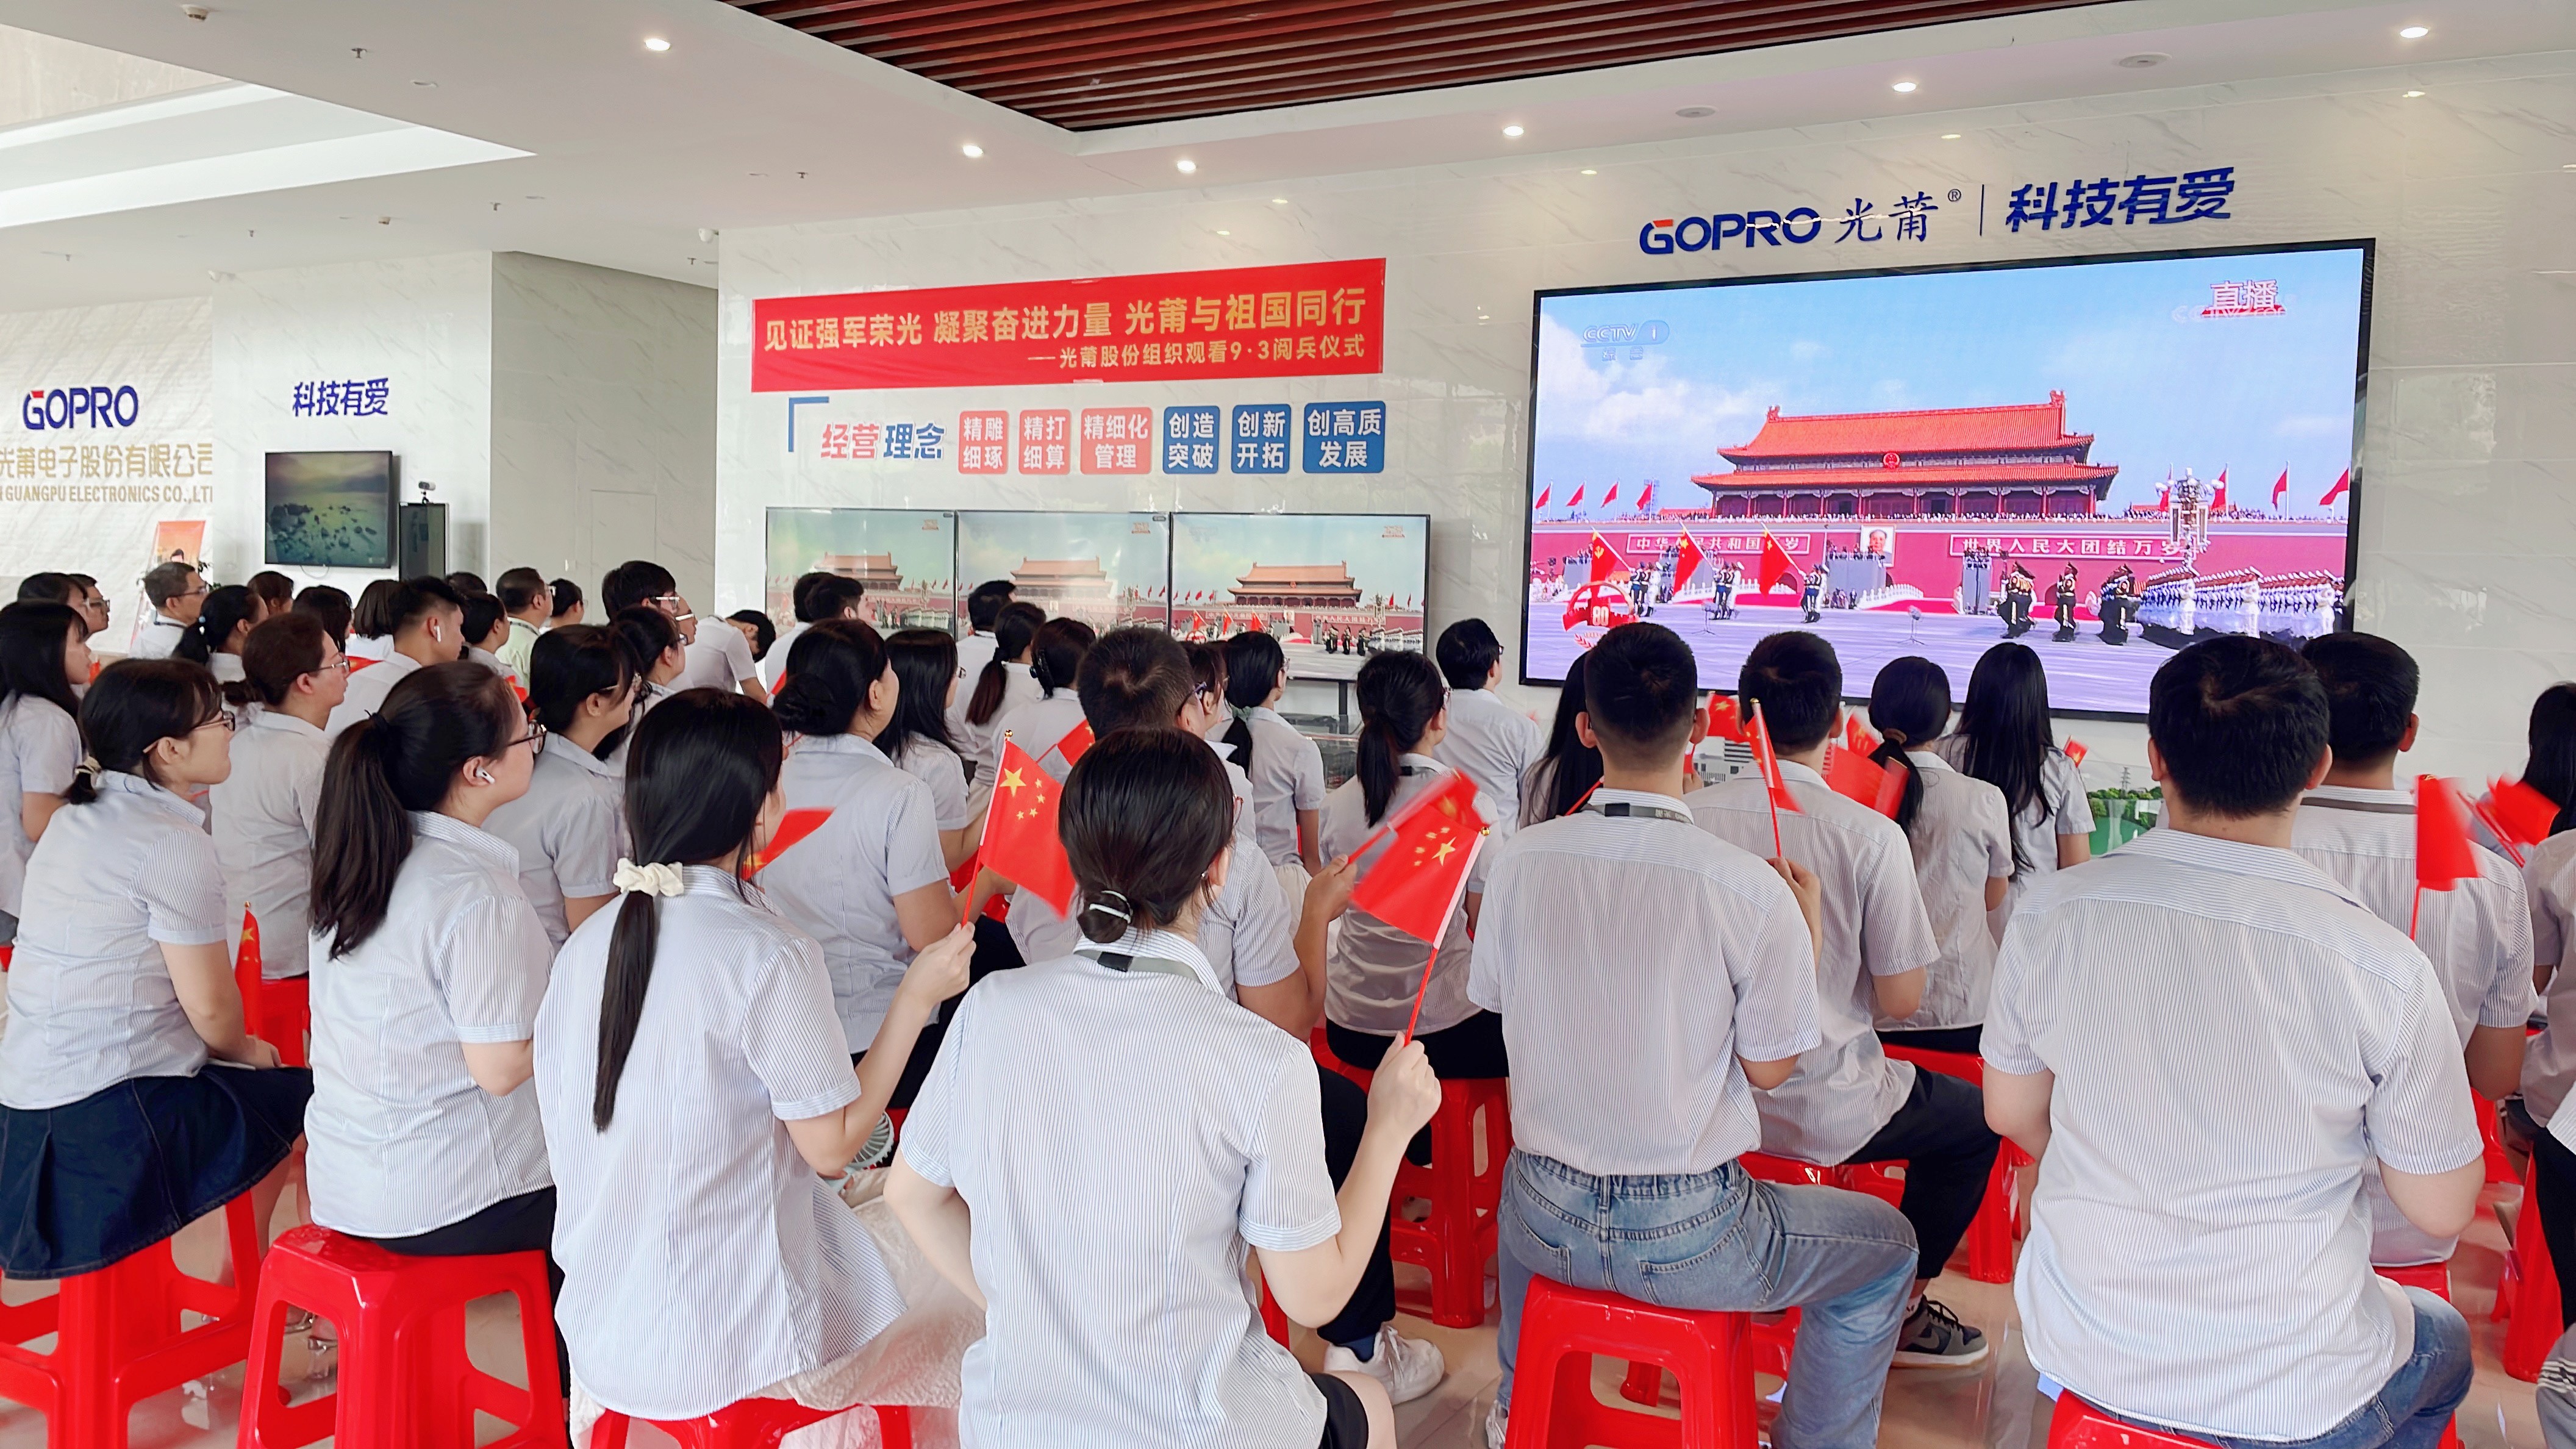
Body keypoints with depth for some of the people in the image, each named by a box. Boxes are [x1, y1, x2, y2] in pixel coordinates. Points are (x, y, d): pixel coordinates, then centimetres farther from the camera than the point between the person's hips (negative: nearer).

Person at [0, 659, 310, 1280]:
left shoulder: (73, 819, 10)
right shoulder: (175, 844, -17)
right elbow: (209, 1005, -16)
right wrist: (245, 1051, 6)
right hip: (113, 1126, -9)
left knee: (272, 1096, 24)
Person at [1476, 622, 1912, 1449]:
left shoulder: (1518, 860, -10)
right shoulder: (1750, 890, -20)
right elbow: (1768, 1067, -9)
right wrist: (1806, 929, 3)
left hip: (1544, 1223, 4)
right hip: (1687, 1236, -4)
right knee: (1887, 1247, 22)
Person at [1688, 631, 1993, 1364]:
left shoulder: (1689, 815, -8)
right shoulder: (1870, 836, -17)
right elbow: (1901, 1000, -12)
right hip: (1822, 1117, -4)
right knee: (1974, 1120, 24)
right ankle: (1897, 1311, 27)